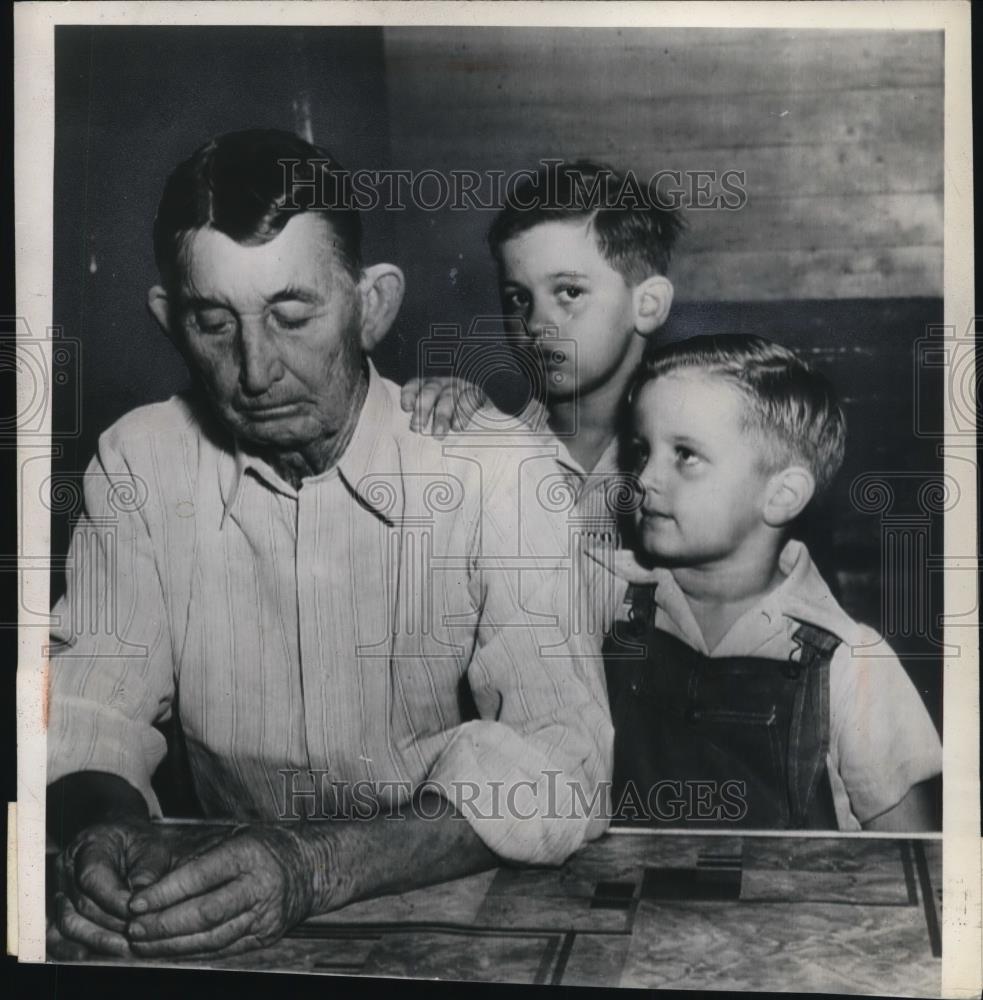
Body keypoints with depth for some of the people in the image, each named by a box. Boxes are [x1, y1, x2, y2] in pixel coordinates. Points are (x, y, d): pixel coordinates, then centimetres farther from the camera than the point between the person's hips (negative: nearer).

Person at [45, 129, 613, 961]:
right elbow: (90, 699, -3)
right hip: (226, 925, 3)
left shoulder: (503, 475, -15)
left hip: (467, 914, -2)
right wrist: (109, 825, -25)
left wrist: (313, 867, -34)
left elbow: (560, 761, -21)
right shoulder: (138, 463, -2)